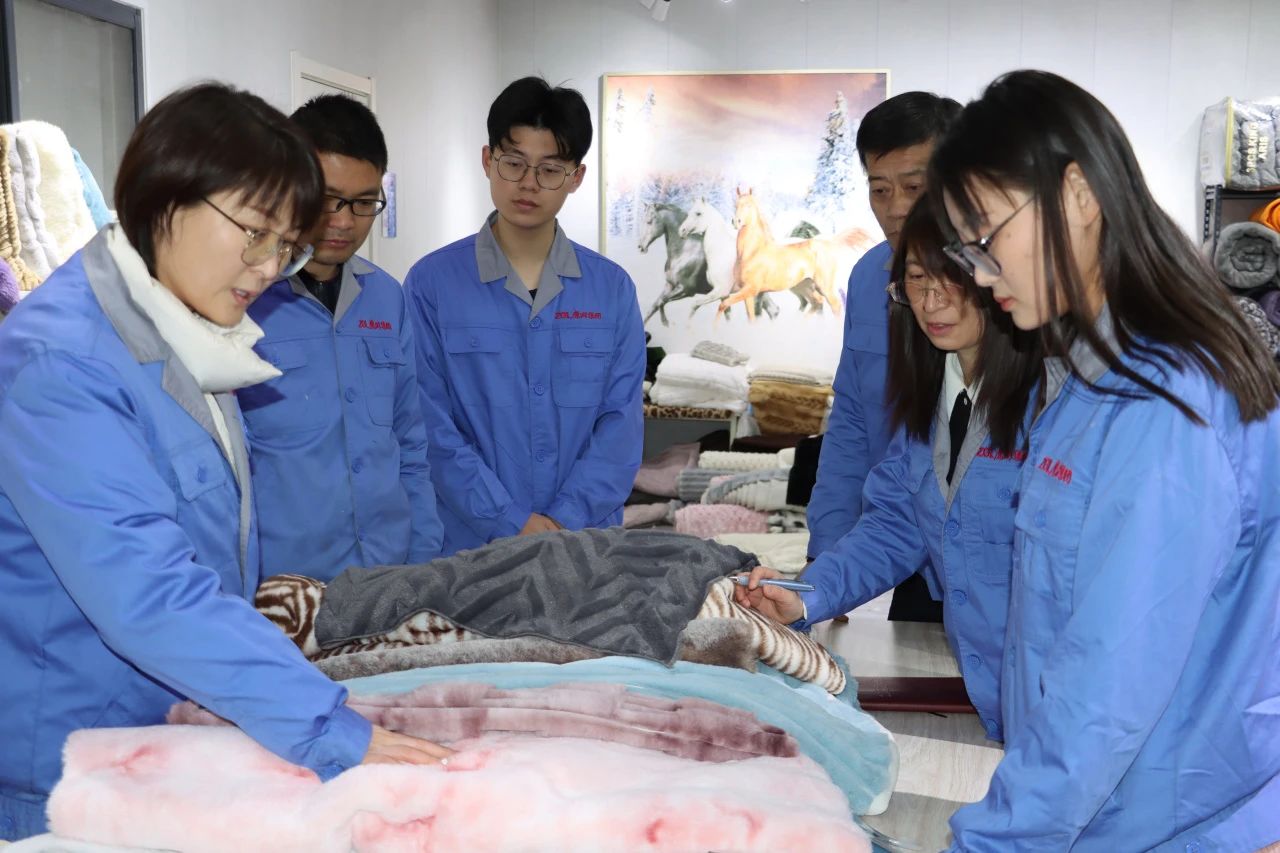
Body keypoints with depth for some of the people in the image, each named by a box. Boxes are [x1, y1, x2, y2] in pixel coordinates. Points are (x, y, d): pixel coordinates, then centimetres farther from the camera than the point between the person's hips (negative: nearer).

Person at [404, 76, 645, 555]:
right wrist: (513, 525, -15)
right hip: (473, 548, -2)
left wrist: (564, 523, -13)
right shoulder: (432, 283, -4)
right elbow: (433, 427, -8)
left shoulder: (612, 289, 3)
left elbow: (621, 421, -2)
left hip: (587, 545, 2)